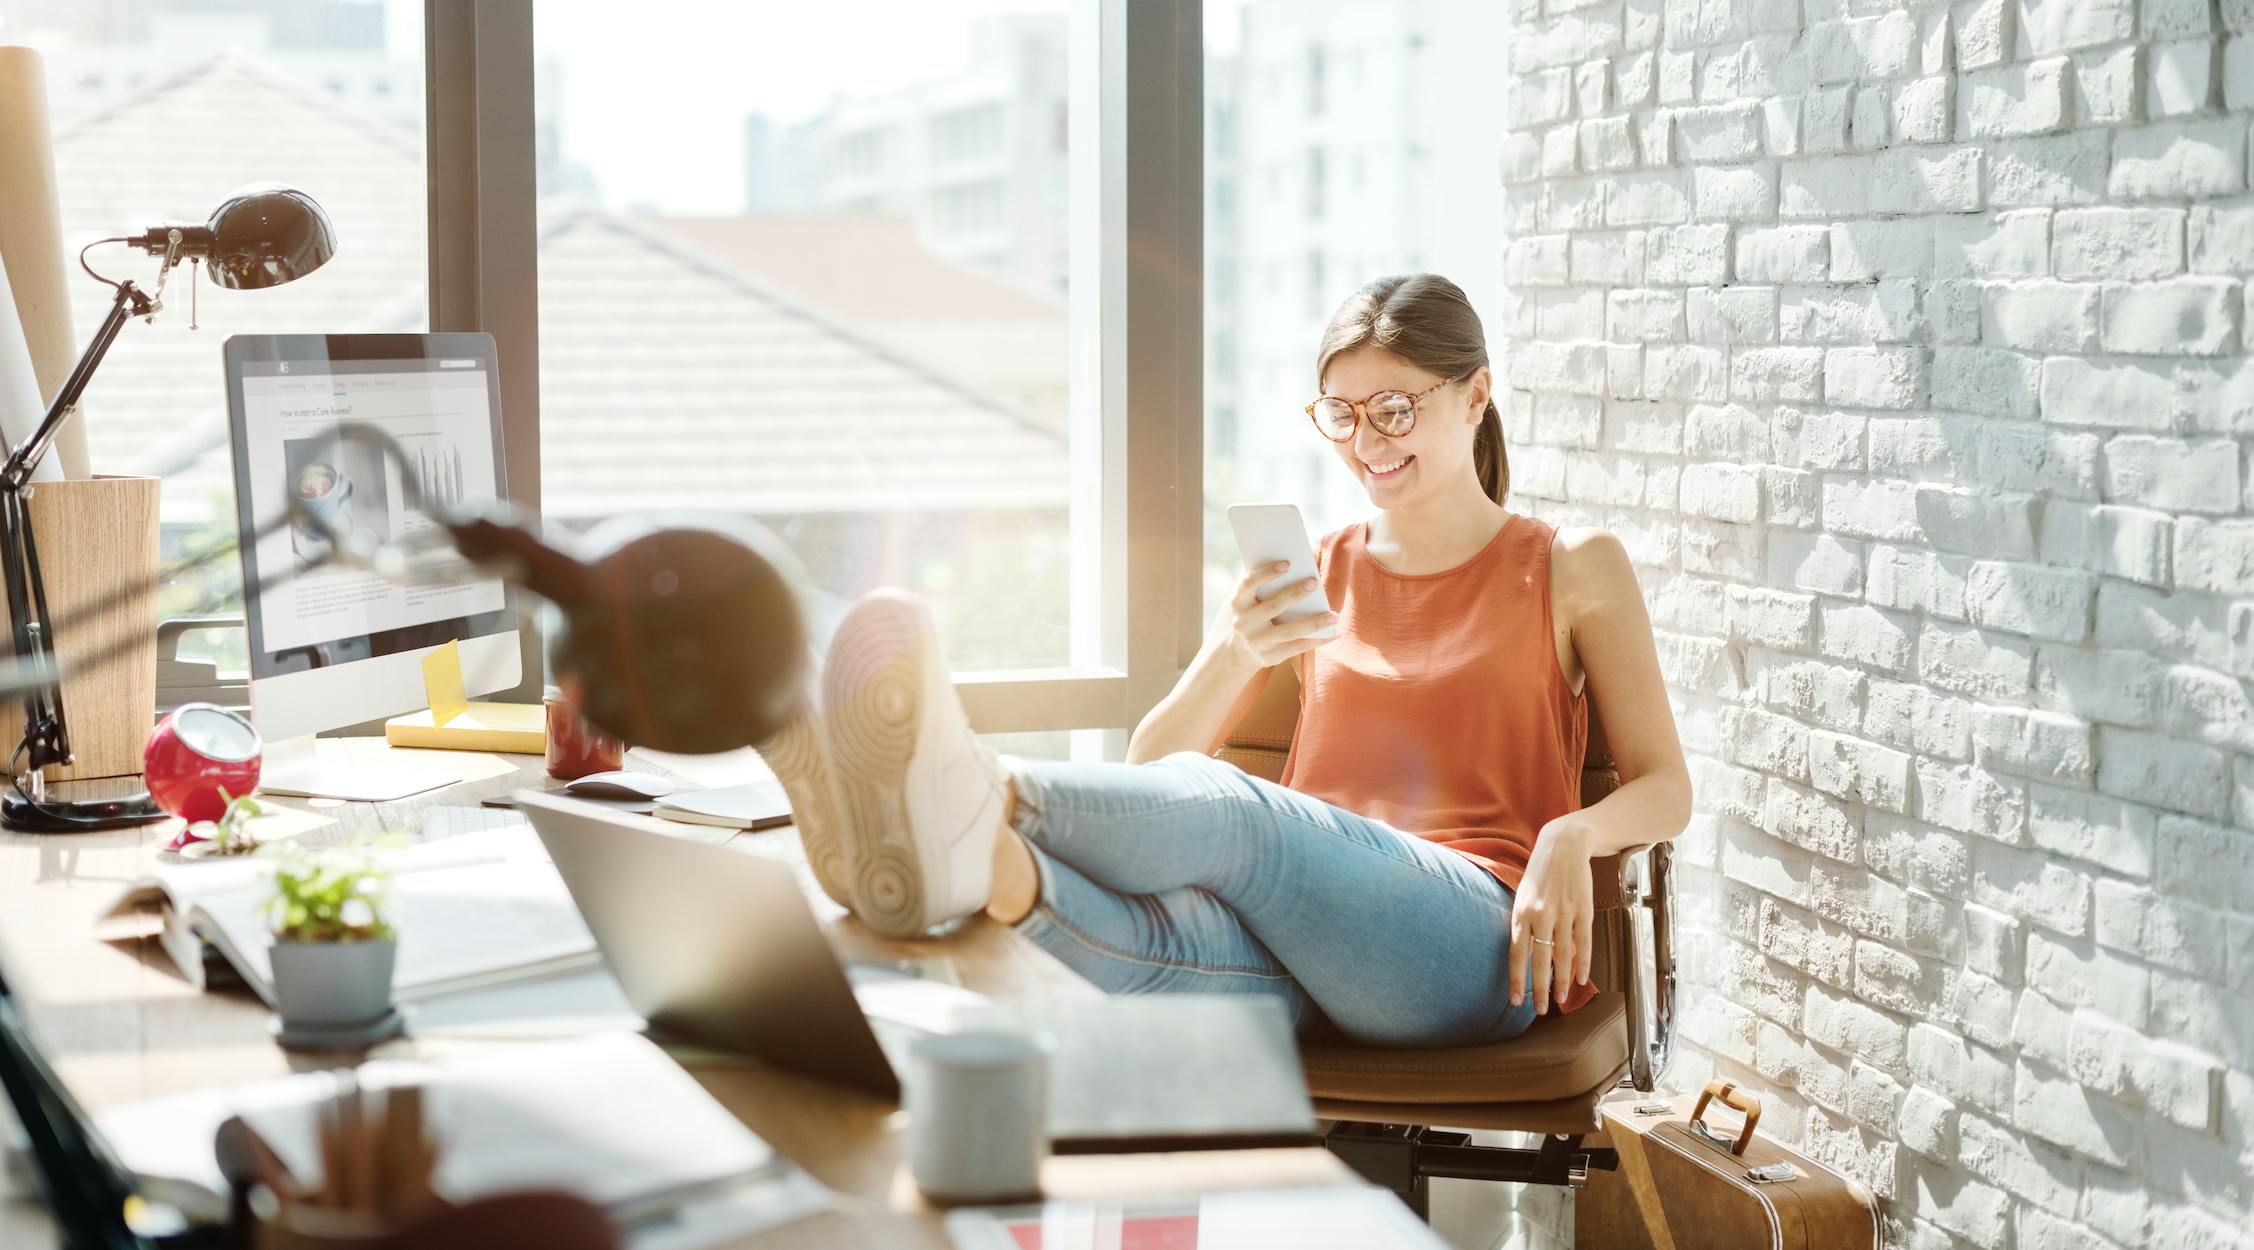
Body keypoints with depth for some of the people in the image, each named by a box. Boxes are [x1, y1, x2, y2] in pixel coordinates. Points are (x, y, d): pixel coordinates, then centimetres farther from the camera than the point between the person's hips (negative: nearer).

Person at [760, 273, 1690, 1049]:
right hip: (1298, 958, 3)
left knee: (1222, 807, -36)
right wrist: (1232, 656, -3)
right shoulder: (1312, 575, 24)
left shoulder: (1573, 571, 16)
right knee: (1180, 943, -37)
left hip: (1473, 938, -3)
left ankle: (981, 797, -62)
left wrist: (1571, 836, -12)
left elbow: (1664, 789, 12)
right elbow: (1152, 765, 18)